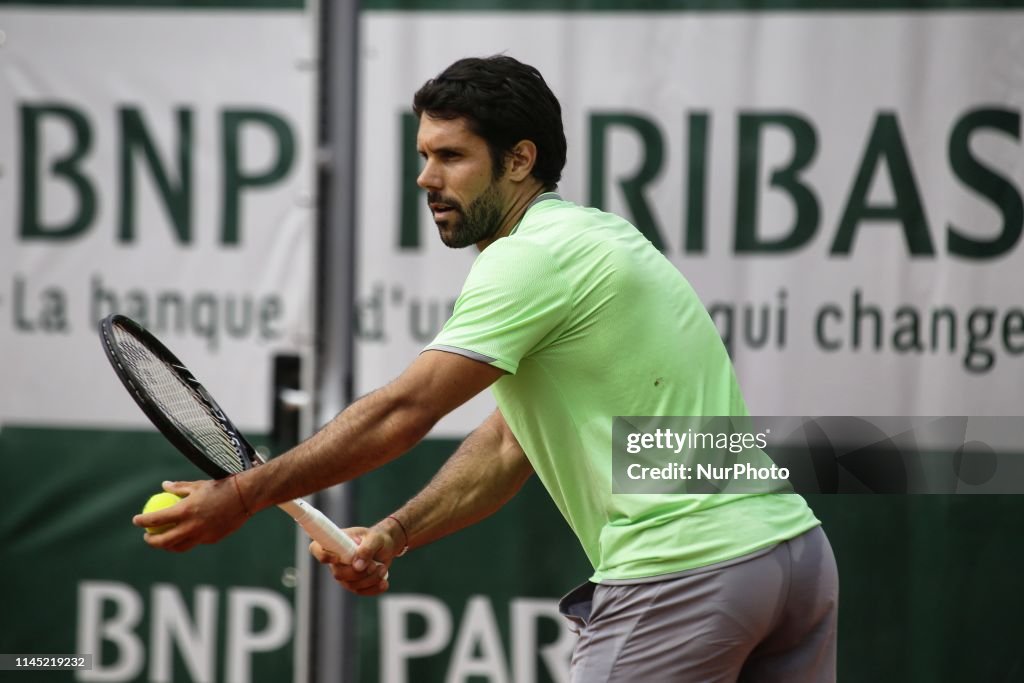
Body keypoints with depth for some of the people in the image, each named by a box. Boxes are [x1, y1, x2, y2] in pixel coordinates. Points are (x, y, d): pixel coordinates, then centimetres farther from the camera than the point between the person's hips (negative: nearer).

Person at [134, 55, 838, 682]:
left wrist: (239, 498, -10)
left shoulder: (531, 258, -11)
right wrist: (393, 534, 6)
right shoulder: (592, 237, 20)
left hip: (682, 574, -9)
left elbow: (399, 415, -15)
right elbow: (506, 449, 18)